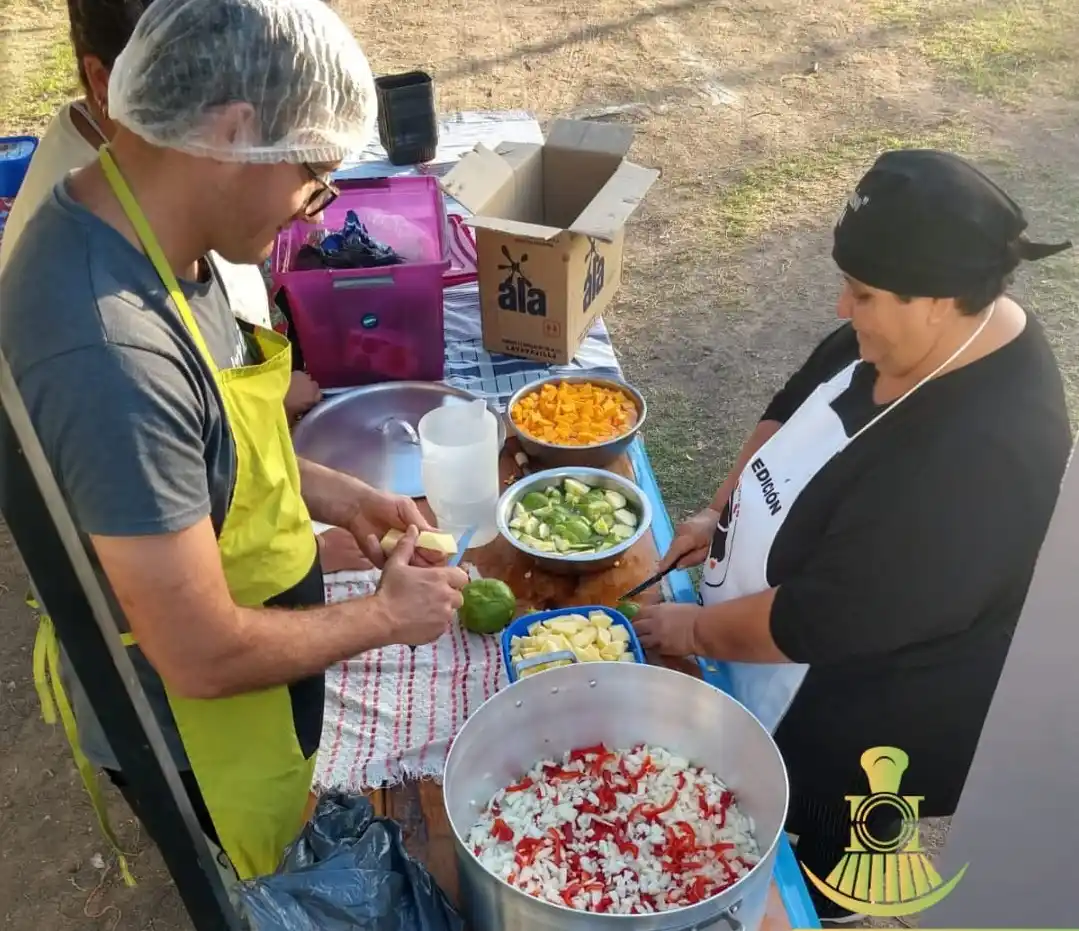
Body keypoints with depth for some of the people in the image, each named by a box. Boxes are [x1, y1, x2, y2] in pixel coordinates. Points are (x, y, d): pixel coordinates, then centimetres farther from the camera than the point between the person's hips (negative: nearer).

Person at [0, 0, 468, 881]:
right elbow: (205, 657, -31)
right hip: (193, 739, -7)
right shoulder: (112, 356, -39)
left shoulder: (135, 228, -9)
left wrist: (330, 492, 0)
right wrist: (388, 616, -17)